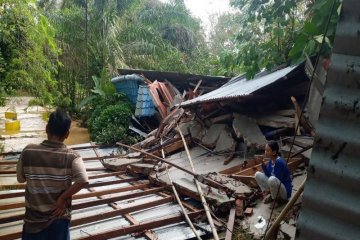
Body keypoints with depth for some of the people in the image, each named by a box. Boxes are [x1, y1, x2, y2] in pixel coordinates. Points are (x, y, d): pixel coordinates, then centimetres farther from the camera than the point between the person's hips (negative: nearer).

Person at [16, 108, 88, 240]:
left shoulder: (28, 151, -13)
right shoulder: (72, 157, -18)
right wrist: (63, 198, -18)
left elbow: (21, 178, -1)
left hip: (34, 216, 1)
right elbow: (83, 181, -31)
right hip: (59, 216, -1)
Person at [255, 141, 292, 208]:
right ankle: (272, 195, 6)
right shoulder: (271, 160, -1)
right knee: (257, 174, -2)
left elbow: (278, 180, -24)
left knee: (272, 179, -37)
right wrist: (263, 164, -11)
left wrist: (268, 190, -18)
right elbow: (268, 174, 3)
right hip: (274, 185, 8)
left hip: (285, 191, -8)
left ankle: (278, 199, -8)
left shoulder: (279, 162, -26)